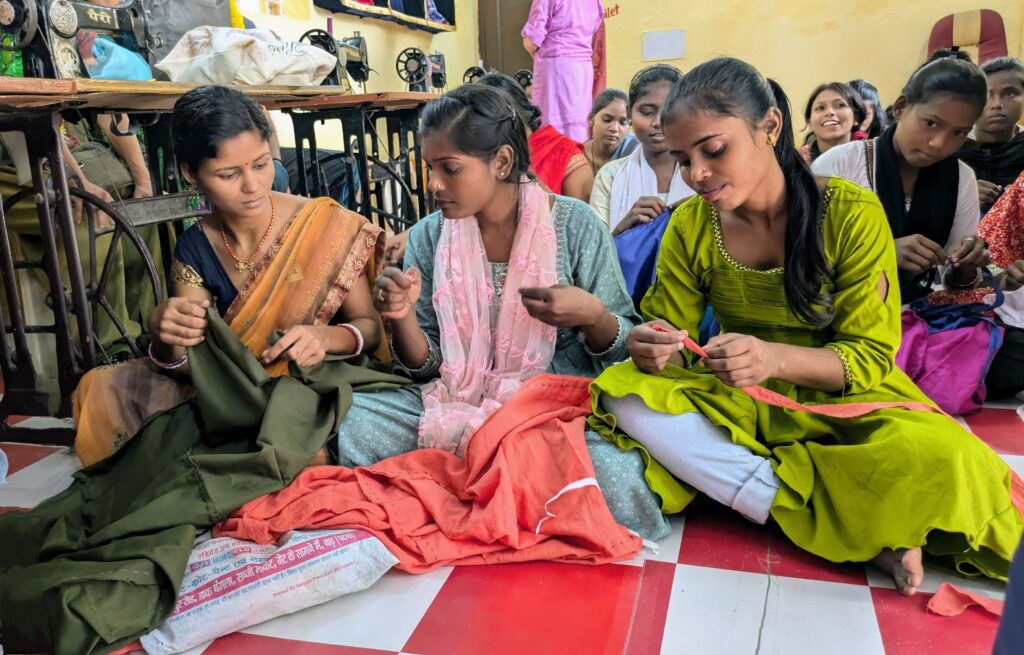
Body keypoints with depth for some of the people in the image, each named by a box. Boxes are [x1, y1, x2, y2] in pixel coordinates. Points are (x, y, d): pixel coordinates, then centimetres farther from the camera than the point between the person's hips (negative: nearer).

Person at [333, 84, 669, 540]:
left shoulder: (574, 224, -3)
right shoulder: (429, 237, 3)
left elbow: (620, 348, 3)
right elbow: (426, 366, 7)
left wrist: (593, 315, -19)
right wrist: (402, 317, -13)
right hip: (457, 401, 2)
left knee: (618, 480, -32)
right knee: (348, 424, -22)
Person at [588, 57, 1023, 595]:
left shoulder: (853, 214, -14)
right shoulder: (691, 226, -5)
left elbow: (870, 356, -14)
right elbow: (669, 335, -2)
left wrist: (776, 358, -34)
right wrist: (653, 348, -28)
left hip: (839, 399, -3)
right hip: (735, 403, 4)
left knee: (940, 459, -34)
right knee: (626, 396, -28)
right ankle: (857, 530, -27)